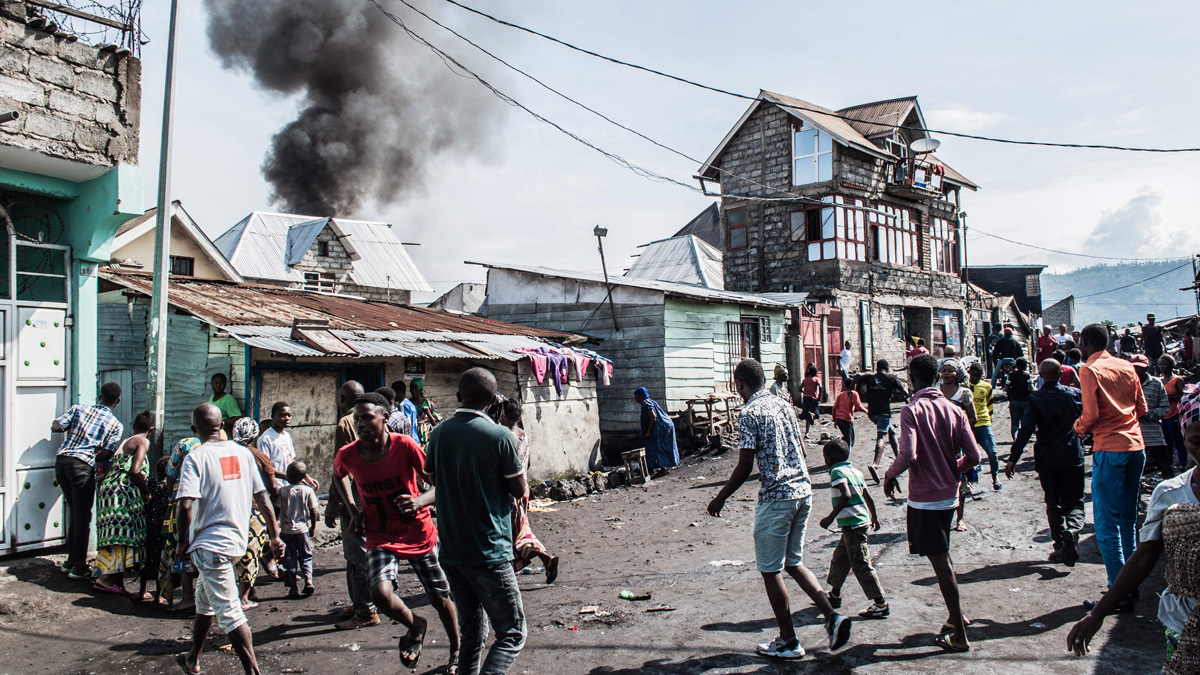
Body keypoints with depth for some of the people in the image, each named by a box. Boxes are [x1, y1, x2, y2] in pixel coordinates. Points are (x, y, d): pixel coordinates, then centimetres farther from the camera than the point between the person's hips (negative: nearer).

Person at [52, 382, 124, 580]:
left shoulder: (78, 409, 13)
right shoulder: (115, 425, 3)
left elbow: (55, 427, 5)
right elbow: (105, 454, -5)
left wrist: (71, 426, 23)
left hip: (61, 460, 5)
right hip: (82, 465, -5)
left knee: (74, 512, 18)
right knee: (83, 516, 1)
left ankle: (71, 559, 25)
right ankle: (79, 566, 2)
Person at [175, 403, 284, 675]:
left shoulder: (196, 458, -11)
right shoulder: (243, 453, 4)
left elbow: (185, 505, -22)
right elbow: (262, 498, 6)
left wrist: (183, 541, -7)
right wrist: (275, 536, 13)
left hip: (209, 544, -7)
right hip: (237, 541, 7)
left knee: (228, 612, -6)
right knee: (204, 600, 26)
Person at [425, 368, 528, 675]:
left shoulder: (439, 433, 3)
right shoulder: (500, 436, -13)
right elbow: (519, 490, -5)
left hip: (451, 551, 6)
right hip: (489, 552, -6)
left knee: (471, 634, 18)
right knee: (512, 634, 3)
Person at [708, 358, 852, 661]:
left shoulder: (749, 413, -12)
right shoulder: (784, 405, 11)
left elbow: (744, 467, -14)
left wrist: (720, 499, -2)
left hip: (775, 497, -8)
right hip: (803, 491, 8)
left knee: (770, 570, 5)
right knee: (794, 563, 21)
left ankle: (789, 642, 13)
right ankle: (832, 616, 8)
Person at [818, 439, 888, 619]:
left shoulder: (837, 471, -12)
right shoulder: (855, 471, 14)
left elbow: (846, 495, -25)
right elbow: (867, 496, 18)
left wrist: (830, 517, -22)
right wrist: (874, 517, 31)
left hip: (852, 524, -10)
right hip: (862, 521, 10)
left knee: (861, 565, -5)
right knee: (840, 558, 21)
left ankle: (881, 604, -3)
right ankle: (834, 596, 33)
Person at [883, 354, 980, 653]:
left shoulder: (912, 410, -15)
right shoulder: (954, 410, 2)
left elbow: (908, 455, -26)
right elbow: (973, 456, 1)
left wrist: (890, 474, -8)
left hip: (924, 498, -7)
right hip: (949, 495, 7)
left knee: (940, 562, -1)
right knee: (942, 557, 23)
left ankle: (959, 635, 5)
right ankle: (956, 616, 33)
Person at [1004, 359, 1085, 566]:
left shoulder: (1036, 399, -8)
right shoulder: (1074, 394, -3)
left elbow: (1025, 431, -14)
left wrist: (1013, 459, -13)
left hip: (1046, 459, 0)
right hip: (1072, 456, 1)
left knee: (1053, 503, 11)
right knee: (1074, 501, 7)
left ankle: (1060, 546, 10)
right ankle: (1072, 529, -21)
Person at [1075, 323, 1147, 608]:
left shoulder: (1090, 370, -9)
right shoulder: (1126, 366, 10)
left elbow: (1091, 414, -15)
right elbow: (1142, 408, 13)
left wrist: (1078, 427, 5)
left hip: (1109, 448, -7)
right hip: (1136, 445, 7)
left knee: (1107, 523, -3)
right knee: (1128, 518, 17)